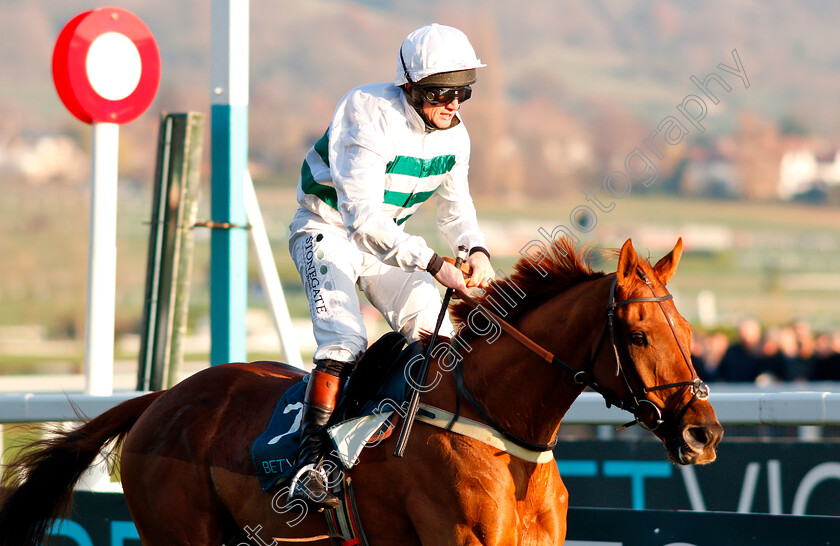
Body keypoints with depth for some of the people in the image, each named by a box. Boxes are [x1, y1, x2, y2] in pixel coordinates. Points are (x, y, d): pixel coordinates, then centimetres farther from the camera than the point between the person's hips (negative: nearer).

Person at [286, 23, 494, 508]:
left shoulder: (454, 133, -5)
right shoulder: (369, 115, -28)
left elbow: (456, 205, 10)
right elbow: (363, 217, -34)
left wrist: (477, 250, -13)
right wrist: (433, 264, -39)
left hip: (387, 240, 7)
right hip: (329, 231, -7)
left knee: (438, 331, -9)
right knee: (345, 341, -26)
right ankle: (311, 464, -30)